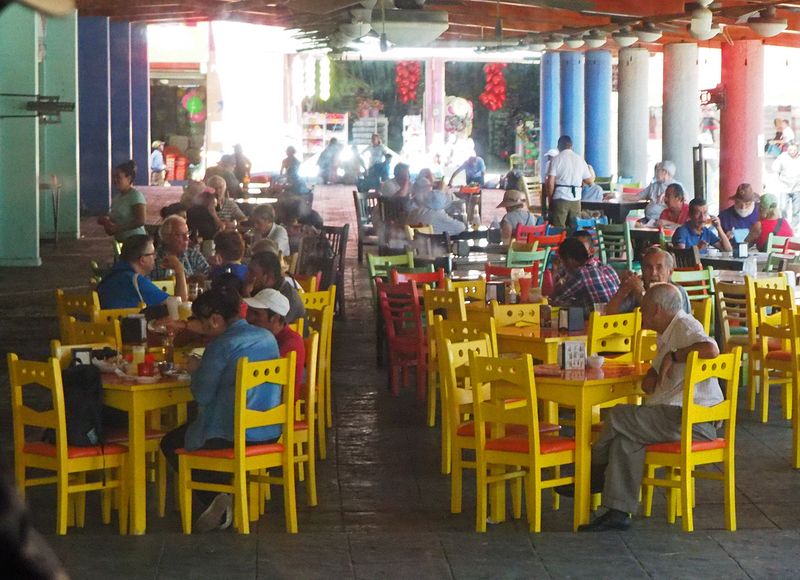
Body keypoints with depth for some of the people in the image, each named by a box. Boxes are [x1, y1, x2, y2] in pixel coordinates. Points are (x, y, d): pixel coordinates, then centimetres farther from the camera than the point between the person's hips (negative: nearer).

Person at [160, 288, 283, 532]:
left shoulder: (221, 347, -16)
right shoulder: (268, 338, 7)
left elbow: (202, 395, -13)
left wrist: (195, 370, 7)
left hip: (233, 437, -8)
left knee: (170, 443, 16)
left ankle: (212, 499, 1)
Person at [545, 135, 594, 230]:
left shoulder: (556, 159, -3)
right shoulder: (580, 159, 8)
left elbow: (550, 182, -10)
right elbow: (590, 181, 9)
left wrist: (550, 199, 1)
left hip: (560, 197, -3)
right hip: (576, 198, 3)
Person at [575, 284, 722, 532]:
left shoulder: (686, 326, -12)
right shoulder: (666, 334, 21)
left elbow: (711, 350, -32)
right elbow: (658, 367, 37)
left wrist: (673, 356, -20)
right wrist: (650, 377, 13)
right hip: (677, 415, 10)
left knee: (618, 417, -11)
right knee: (626, 436, -3)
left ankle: (592, 476, 10)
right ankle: (618, 512, -7)